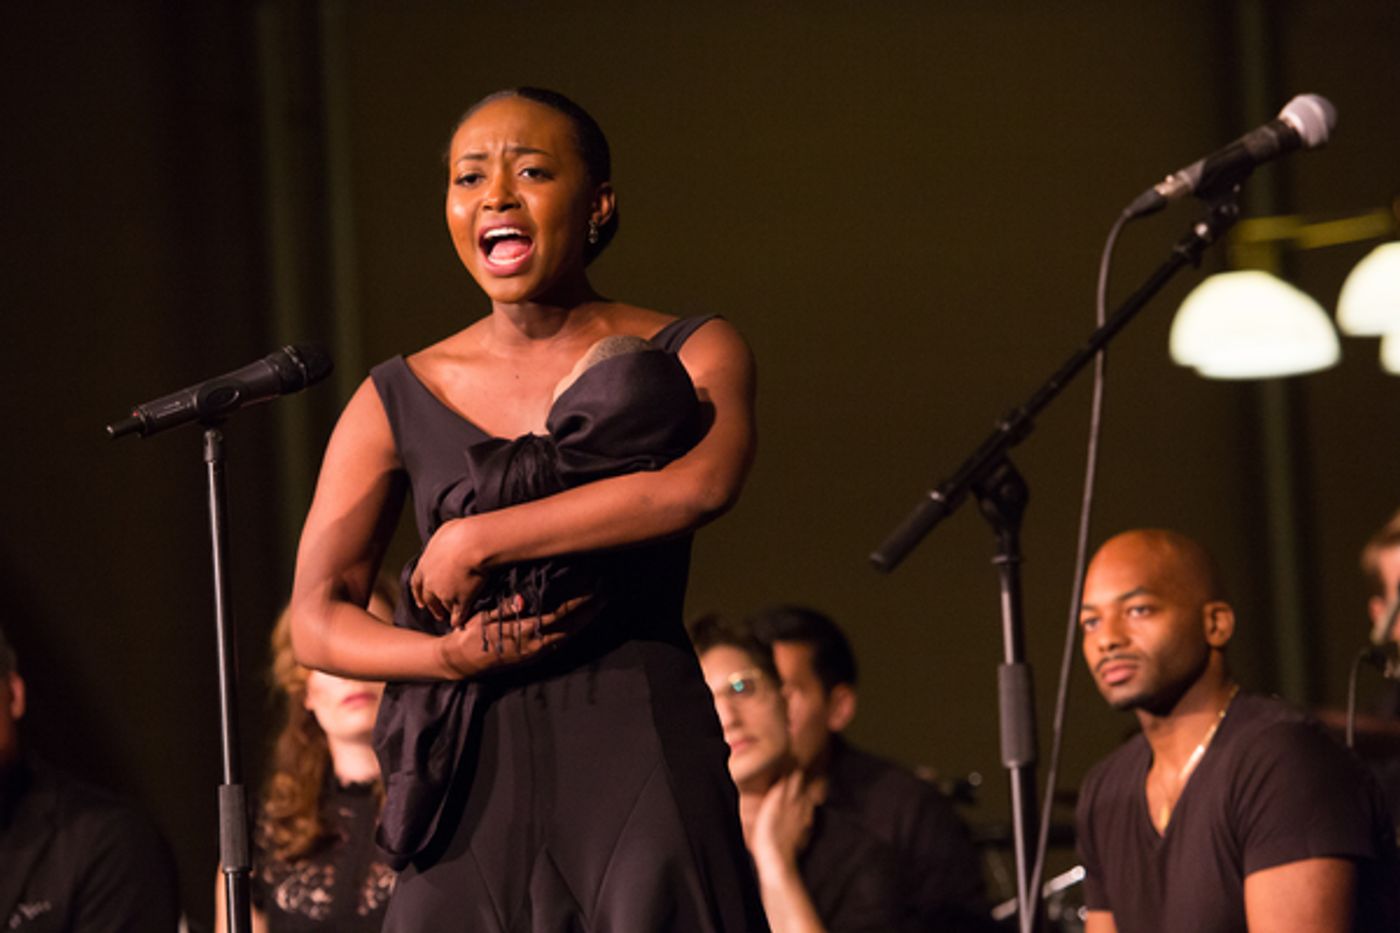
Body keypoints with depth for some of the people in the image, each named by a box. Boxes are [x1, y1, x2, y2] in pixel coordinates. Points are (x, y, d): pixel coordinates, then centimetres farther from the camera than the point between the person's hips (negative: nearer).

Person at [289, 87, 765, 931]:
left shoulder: (691, 355, 5)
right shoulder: (398, 401, 10)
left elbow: (703, 484, -17)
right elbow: (317, 620, 6)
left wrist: (475, 541, -13)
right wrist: (451, 656, -14)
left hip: (646, 772, -2)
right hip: (479, 789, 2)